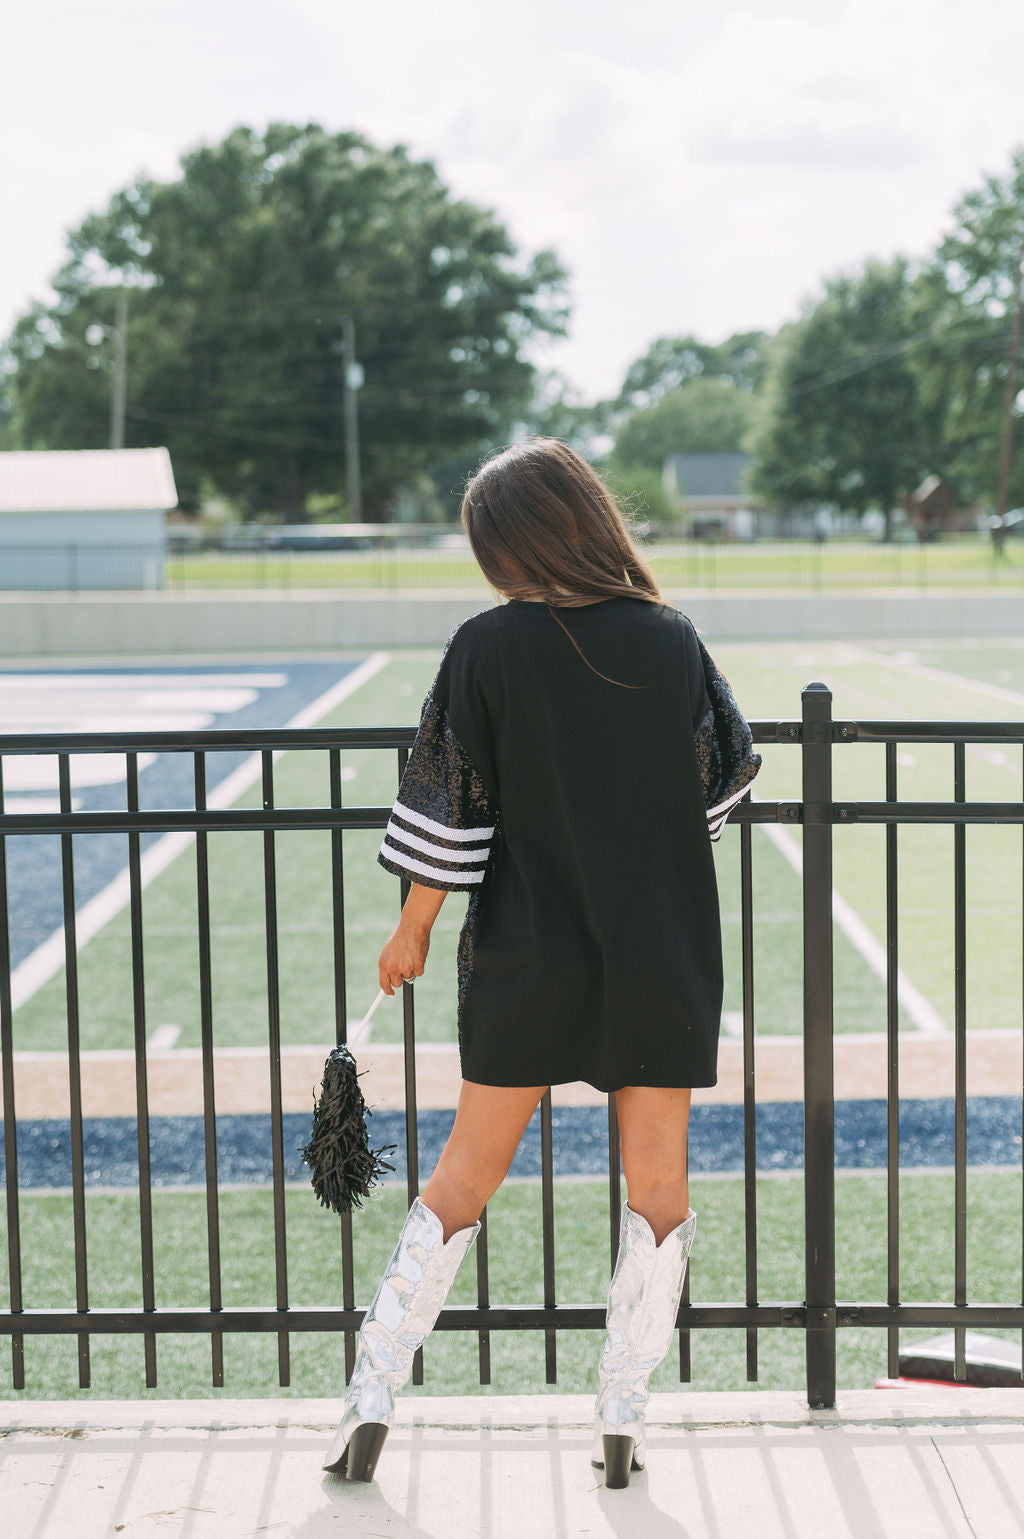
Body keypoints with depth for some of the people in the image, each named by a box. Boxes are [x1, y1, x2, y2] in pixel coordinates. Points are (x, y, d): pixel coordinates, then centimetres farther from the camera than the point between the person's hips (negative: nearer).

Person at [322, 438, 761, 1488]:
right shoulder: (672, 642, -2)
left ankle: (371, 1399, 11)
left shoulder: (489, 647, -8)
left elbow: (447, 807, -7)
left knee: (465, 1176, 11)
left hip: (528, 954, 0)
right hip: (663, 958, 1)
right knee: (657, 1186, 10)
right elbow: (722, 787, 9)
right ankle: (622, 1422, 13)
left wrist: (413, 929, 5)